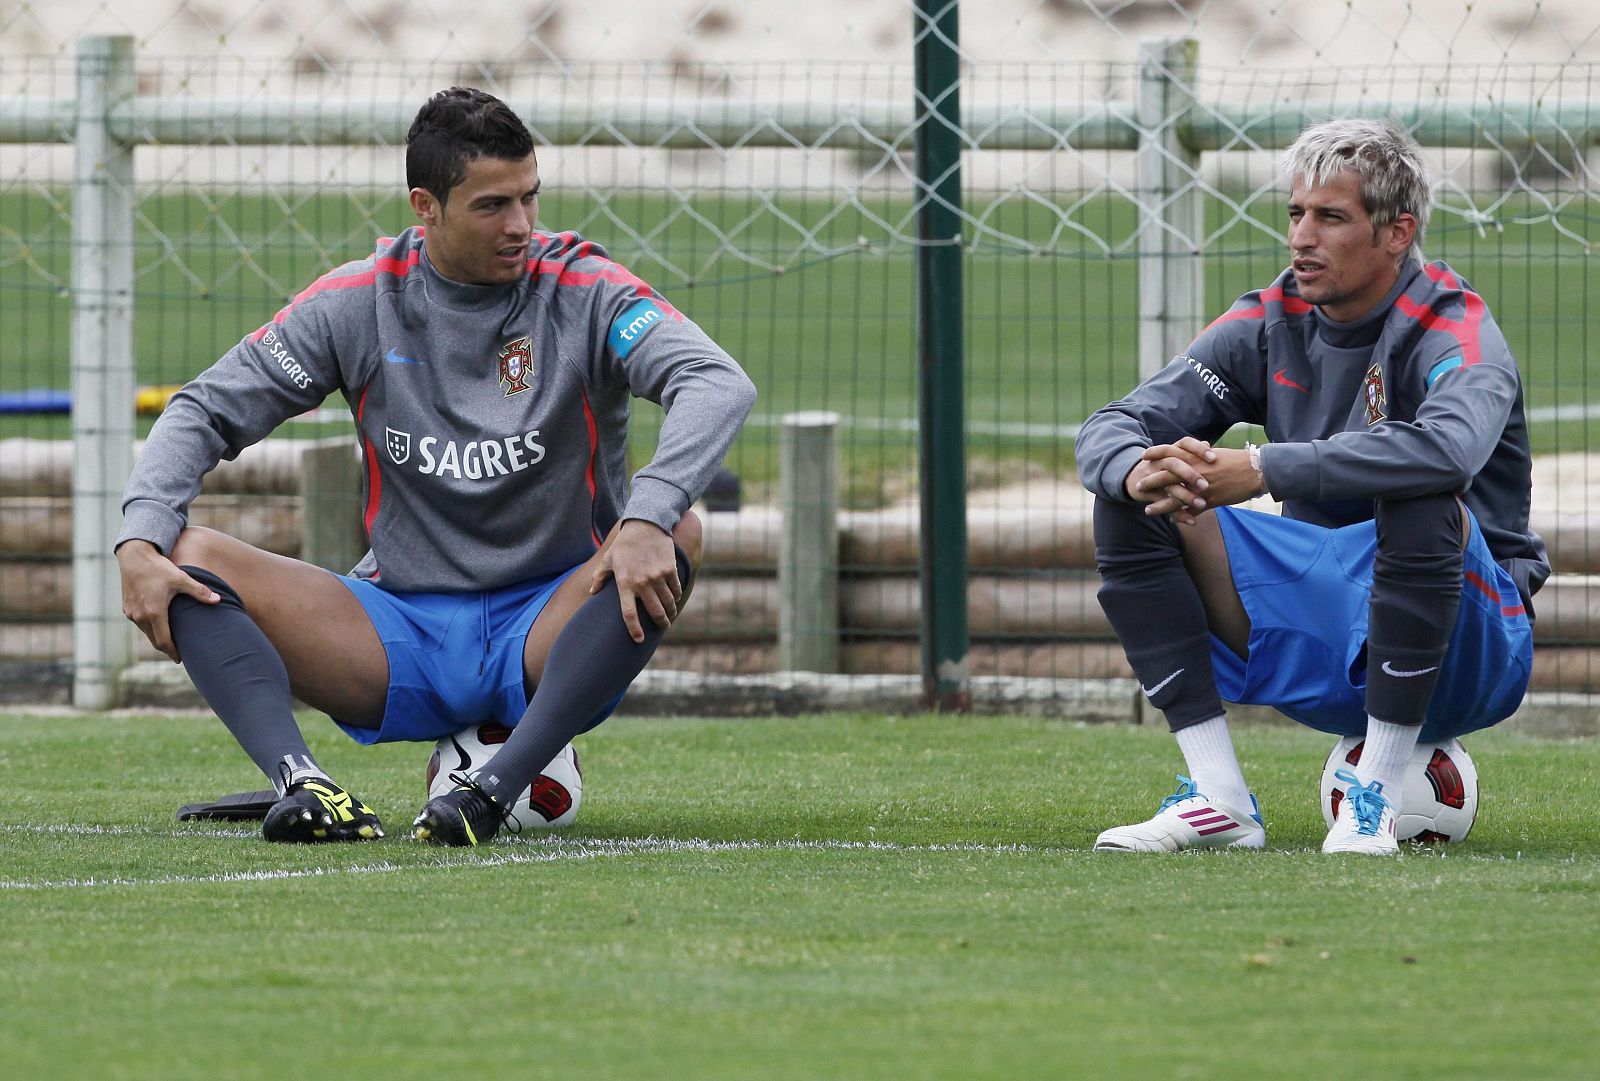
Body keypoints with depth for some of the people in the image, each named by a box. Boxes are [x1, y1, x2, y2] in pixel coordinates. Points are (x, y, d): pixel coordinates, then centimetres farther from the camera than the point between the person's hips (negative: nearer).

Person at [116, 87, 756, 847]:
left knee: (675, 535, -32)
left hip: (547, 630, -2)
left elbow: (719, 384, -23)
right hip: (401, 633, 2)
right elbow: (208, 410, 3)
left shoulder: (582, 291, -7)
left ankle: (495, 787, -43)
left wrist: (648, 520, -41)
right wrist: (141, 540, -17)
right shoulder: (358, 303, 0)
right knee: (190, 561, -18)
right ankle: (297, 780, -42)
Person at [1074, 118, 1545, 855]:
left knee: (1421, 502, -36)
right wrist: (1139, 470, -28)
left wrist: (1263, 469, -38)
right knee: (1132, 506, -9)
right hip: (1316, 639, 6)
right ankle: (1217, 800, -15)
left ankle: (1376, 801, -28)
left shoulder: (1454, 329, -14)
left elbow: (1449, 447, -39)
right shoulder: (1271, 324, 3)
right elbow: (1109, 430, -2)